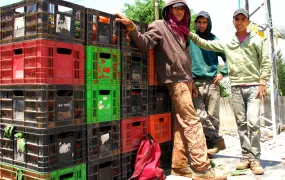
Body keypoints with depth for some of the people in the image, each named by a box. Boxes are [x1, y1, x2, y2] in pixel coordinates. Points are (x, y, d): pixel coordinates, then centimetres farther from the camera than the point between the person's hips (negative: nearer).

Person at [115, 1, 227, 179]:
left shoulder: (181, 31, 23)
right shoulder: (160, 26, 1)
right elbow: (145, 43, -15)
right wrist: (132, 27, -30)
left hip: (185, 81, 8)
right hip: (175, 81, -8)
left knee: (182, 124, 7)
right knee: (192, 122, -11)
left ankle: (179, 165, 13)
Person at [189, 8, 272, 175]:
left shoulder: (256, 40, 5)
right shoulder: (227, 43, 11)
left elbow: (266, 62, 2)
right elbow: (206, 44, 13)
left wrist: (263, 83, -8)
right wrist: (190, 34, 4)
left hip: (253, 86, -3)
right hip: (236, 87, 3)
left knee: (253, 122, -11)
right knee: (241, 124, 5)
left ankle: (255, 159, -3)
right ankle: (247, 157, 12)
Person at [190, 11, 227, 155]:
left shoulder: (215, 40, 10)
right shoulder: (190, 39, 7)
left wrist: (222, 73, 2)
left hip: (212, 83, 1)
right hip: (196, 83, -1)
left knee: (212, 116, 2)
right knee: (200, 116, -10)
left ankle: (211, 143, 14)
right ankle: (217, 140, 3)